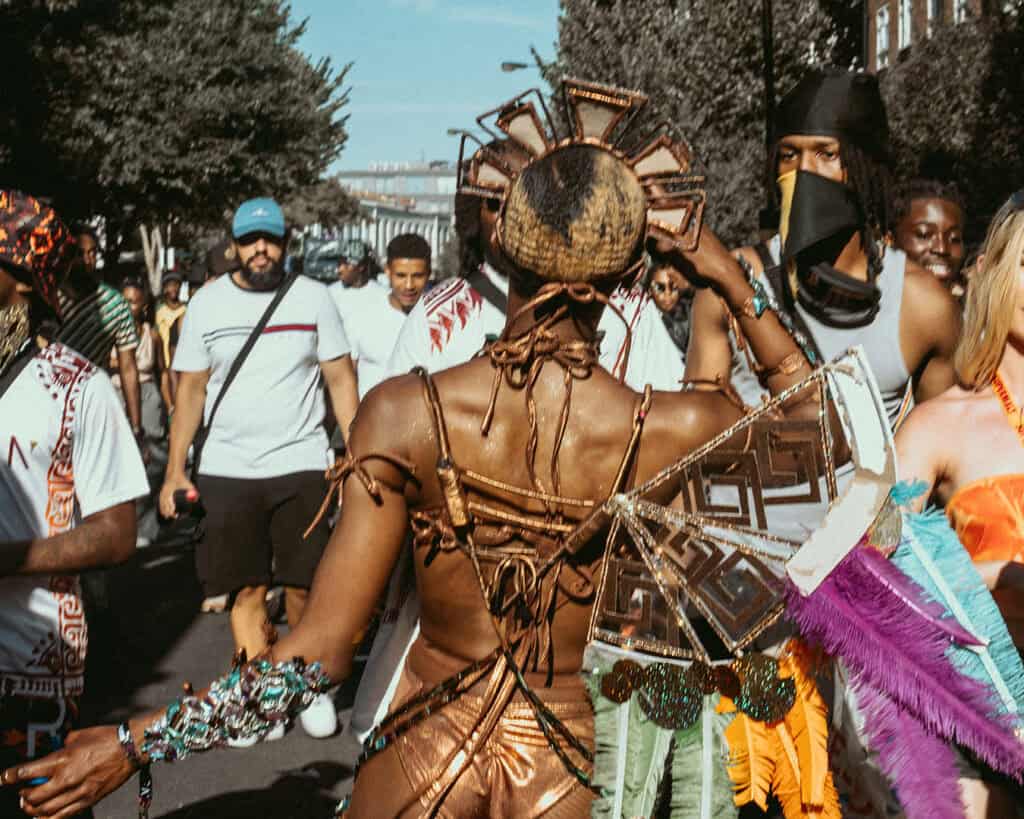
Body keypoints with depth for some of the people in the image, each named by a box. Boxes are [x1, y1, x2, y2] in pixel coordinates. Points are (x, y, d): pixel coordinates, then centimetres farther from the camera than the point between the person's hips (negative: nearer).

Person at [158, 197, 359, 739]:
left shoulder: (312, 298, 2)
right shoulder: (207, 303, 5)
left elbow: (340, 378, 2)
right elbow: (190, 389, 6)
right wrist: (174, 471, 0)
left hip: (300, 465, -1)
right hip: (226, 470, 1)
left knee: (303, 588, 1)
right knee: (246, 591, 3)